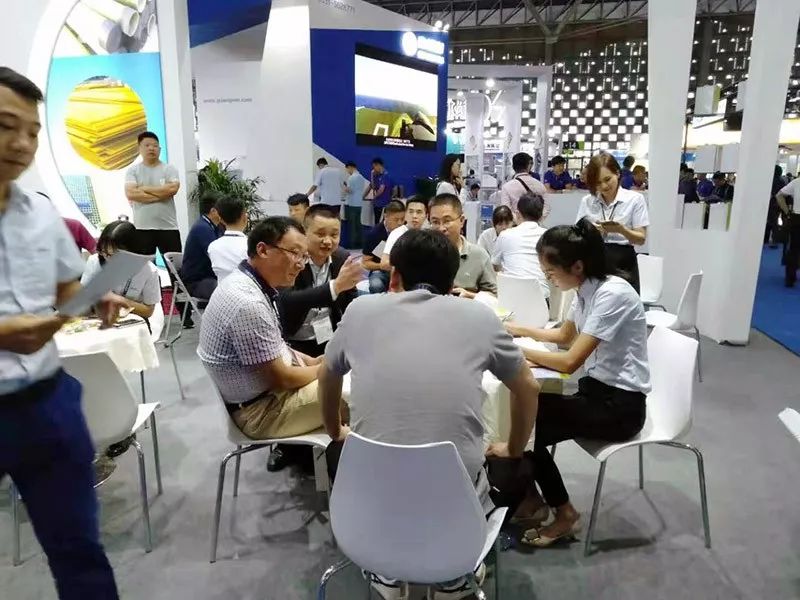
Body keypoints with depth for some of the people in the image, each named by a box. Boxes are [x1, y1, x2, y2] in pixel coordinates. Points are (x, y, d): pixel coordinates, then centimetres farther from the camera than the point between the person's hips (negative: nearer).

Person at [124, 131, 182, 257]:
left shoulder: (169, 169, 5)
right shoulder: (132, 171, 5)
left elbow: (172, 189, -13)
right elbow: (131, 193, -10)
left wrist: (144, 188, -7)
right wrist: (161, 195, -12)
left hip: (168, 227, 0)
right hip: (142, 228, 0)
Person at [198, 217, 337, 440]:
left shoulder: (246, 282, 1)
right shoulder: (248, 303, -29)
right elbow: (281, 379, -23)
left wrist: (312, 361, 3)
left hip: (263, 391, 9)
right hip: (262, 410, -9)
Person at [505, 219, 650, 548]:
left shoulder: (612, 294, -24)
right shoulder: (587, 289, 3)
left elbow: (570, 361, -26)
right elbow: (565, 335, 21)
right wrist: (518, 329, 12)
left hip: (620, 404, -8)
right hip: (596, 390, 8)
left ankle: (564, 513, 8)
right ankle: (529, 496, 14)